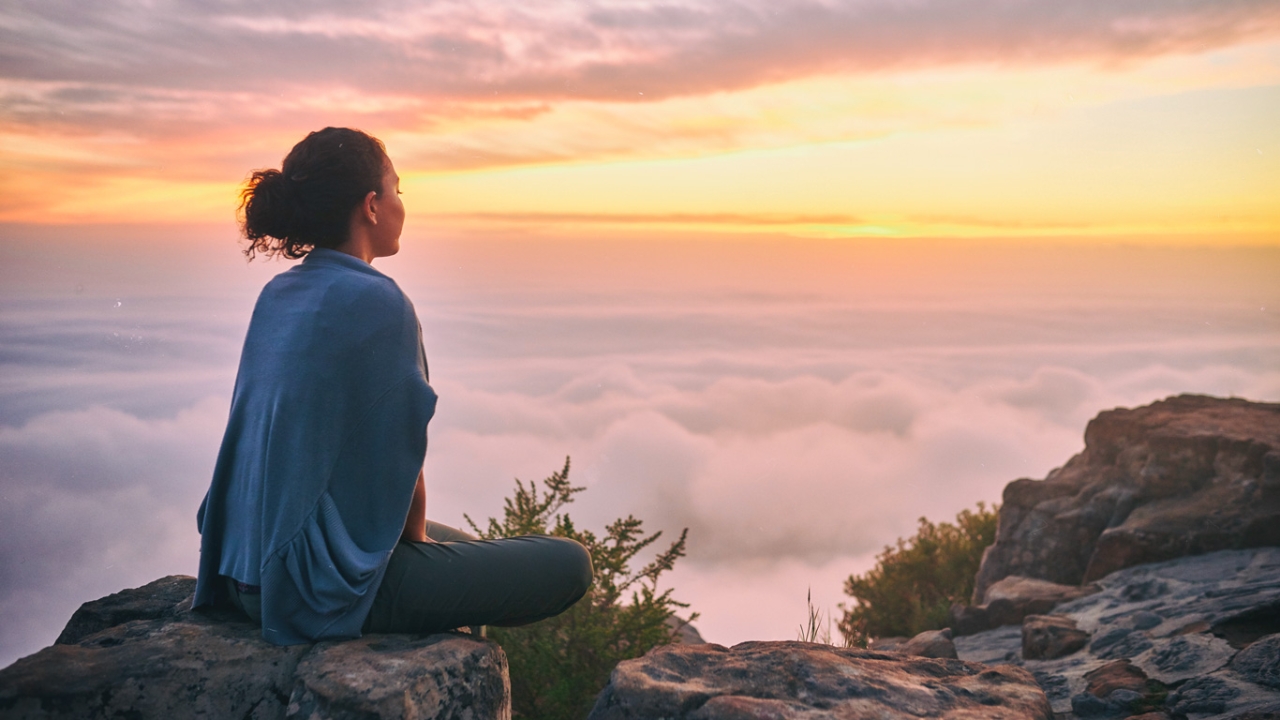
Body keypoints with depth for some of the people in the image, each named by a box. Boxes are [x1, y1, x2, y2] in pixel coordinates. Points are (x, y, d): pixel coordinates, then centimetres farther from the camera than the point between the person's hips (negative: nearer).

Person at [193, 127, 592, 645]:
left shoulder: (276, 295, 7)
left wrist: (414, 534, 15)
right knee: (569, 565, -1)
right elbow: (397, 459, -16)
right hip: (331, 579, -9)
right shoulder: (376, 300, -18)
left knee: (467, 547, 31)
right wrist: (417, 538, 4)